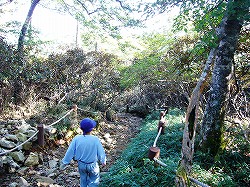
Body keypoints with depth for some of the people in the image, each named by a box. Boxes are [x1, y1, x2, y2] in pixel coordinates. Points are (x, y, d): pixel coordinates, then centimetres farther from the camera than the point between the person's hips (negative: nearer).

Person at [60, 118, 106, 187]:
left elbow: (70, 152, -10)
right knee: (94, 181, 21)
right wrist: (103, 161, 7)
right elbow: (101, 152, -14)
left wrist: (64, 162, 5)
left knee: (83, 180, 28)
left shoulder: (76, 139, -21)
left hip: (81, 164, 3)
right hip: (92, 165, -2)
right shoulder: (95, 139, -26)